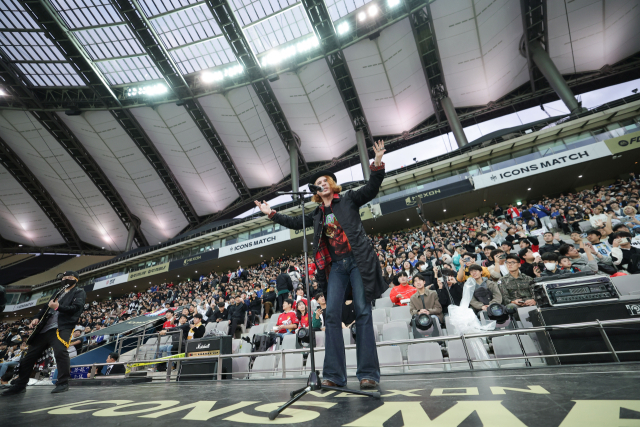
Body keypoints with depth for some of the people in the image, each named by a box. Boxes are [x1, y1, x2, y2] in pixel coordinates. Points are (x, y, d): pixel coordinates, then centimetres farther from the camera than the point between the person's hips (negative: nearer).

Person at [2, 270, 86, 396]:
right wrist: (37, 318, 7)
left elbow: (76, 308, -11)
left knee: (60, 351, -25)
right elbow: (46, 308, 25)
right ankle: (20, 385, 27)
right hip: (45, 328, 9)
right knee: (29, 355, 11)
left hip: (62, 327, -8)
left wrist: (58, 307, -19)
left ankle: (63, 383, -17)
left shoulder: (79, 292, 4)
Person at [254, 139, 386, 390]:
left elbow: (371, 188, -2)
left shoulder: (349, 199, 8)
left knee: (363, 313, -4)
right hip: (335, 266, 4)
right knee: (332, 315, -3)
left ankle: (368, 373, 2)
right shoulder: (317, 214, 18)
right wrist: (272, 214, 25)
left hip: (359, 261, -4)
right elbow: (295, 223, 26)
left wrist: (377, 164, -16)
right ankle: (334, 375, 3)